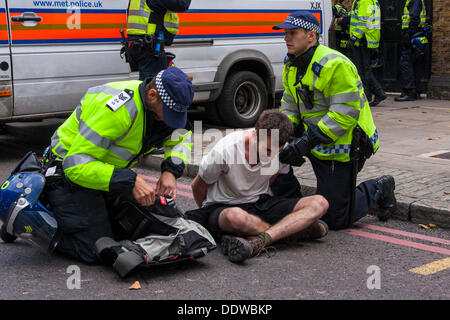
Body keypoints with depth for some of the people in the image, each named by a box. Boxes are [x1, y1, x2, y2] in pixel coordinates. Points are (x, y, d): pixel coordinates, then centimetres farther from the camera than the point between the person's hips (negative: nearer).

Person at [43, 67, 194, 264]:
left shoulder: (159, 106, -6)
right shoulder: (116, 109, -33)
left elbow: (183, 138, 12)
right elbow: (76, 165, -33)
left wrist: (171, 171, -9)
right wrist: (130, 182, -38)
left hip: (105, 172, 9)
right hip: (71, 175, -9)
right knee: (97, 251, -15)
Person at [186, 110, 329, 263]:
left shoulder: (283, 151, -11)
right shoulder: (225, 150, -22)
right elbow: (198, 186, -5)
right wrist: (208, 214, 9)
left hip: (259, 204, 5)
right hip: (223, 207, -4)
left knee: (319, 203, -18)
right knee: (237, 217, -44)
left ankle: (257, 241, -36)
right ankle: (294, 228, -18)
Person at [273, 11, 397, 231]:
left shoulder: (335, 66, -24)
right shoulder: (292, 65, 5)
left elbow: (345, 115, -27)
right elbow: (289, 106, 9)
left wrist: (307, 142, -32)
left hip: (344, 146, -8)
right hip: (318, 140, 8)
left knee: (336, 219, -4)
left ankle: (379, 190, 20)